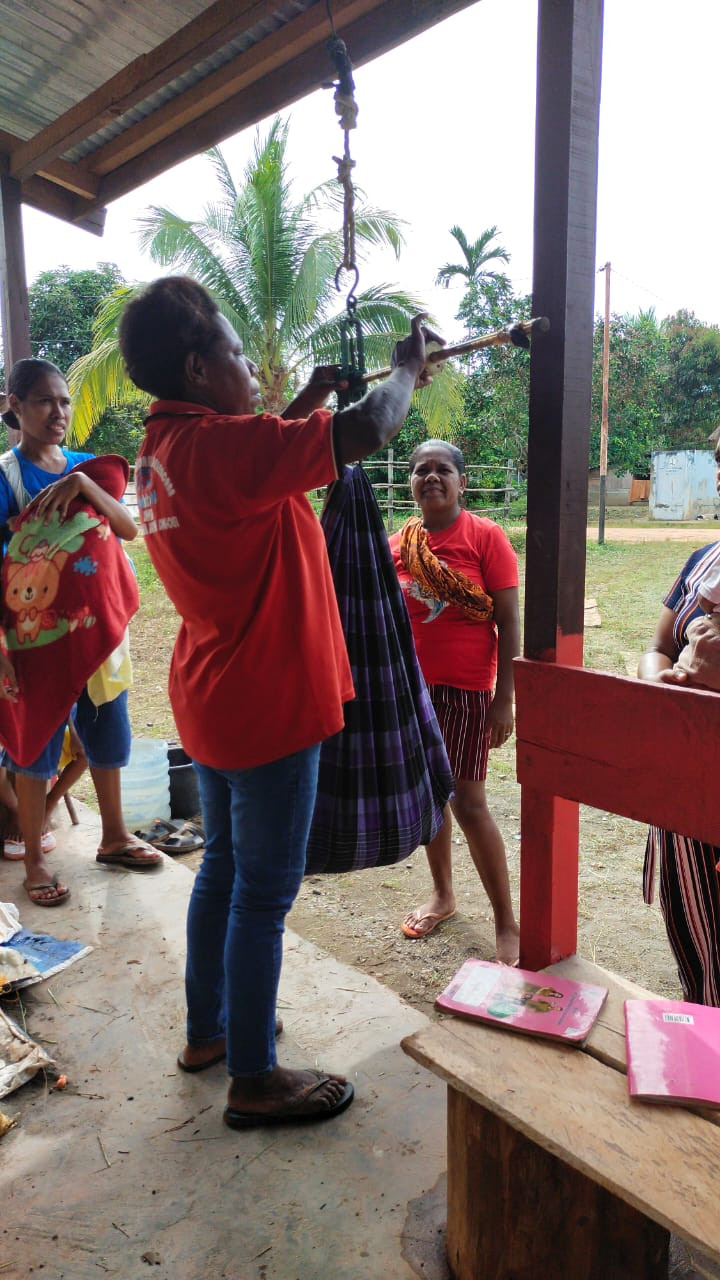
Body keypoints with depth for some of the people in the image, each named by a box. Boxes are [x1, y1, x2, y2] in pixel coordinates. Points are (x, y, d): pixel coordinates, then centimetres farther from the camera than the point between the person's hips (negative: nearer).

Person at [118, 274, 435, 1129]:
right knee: (263, 893, 4)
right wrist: (405, 372, -6)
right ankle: (254, 1081, 22)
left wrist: (315, 392, 18)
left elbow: (263, 458, 23)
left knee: (223, 868, 22)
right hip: (267, 706, -10)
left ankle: (208, 1031, 39)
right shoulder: (216, 445, -21)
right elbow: (367, 431, -25)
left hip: (214, 700, 10)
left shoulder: (163, 450, 8)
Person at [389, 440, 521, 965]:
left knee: (469, 804, -4)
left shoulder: (485, 536, -8)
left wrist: (504, 699, -12)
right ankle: (443, 895, 35)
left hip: (465, 689, -5)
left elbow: (508, 623, -8)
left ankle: (507, 923, 12)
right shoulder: (397, 544, 5)